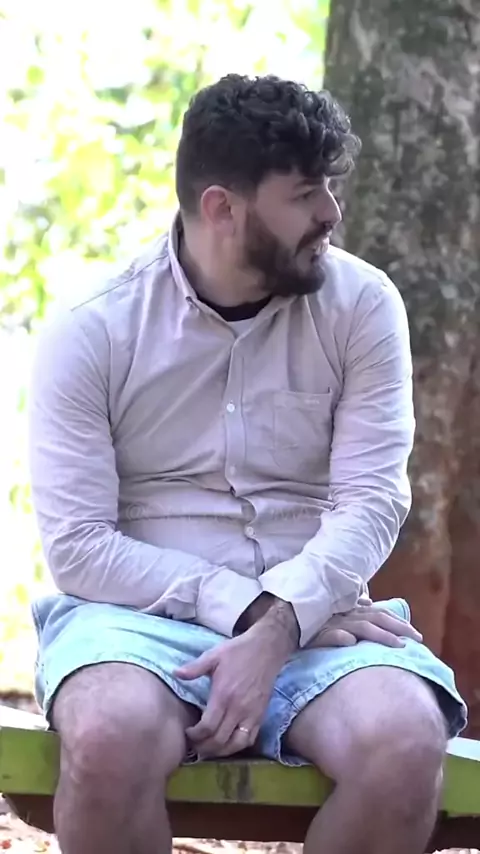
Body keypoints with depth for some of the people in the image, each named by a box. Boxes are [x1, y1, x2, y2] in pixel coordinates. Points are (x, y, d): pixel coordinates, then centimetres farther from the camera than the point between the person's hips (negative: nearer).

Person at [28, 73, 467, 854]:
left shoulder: (362, 305, 1)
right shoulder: (89, 335, -4)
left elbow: (373, 503, -7)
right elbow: (77, 545, -8)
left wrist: (277, 628, -22)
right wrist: (241, 606, -17)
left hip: (316, 618, 2)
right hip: (143, 616, -1)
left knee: (405, 744, -31)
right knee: (111, 737, -37)